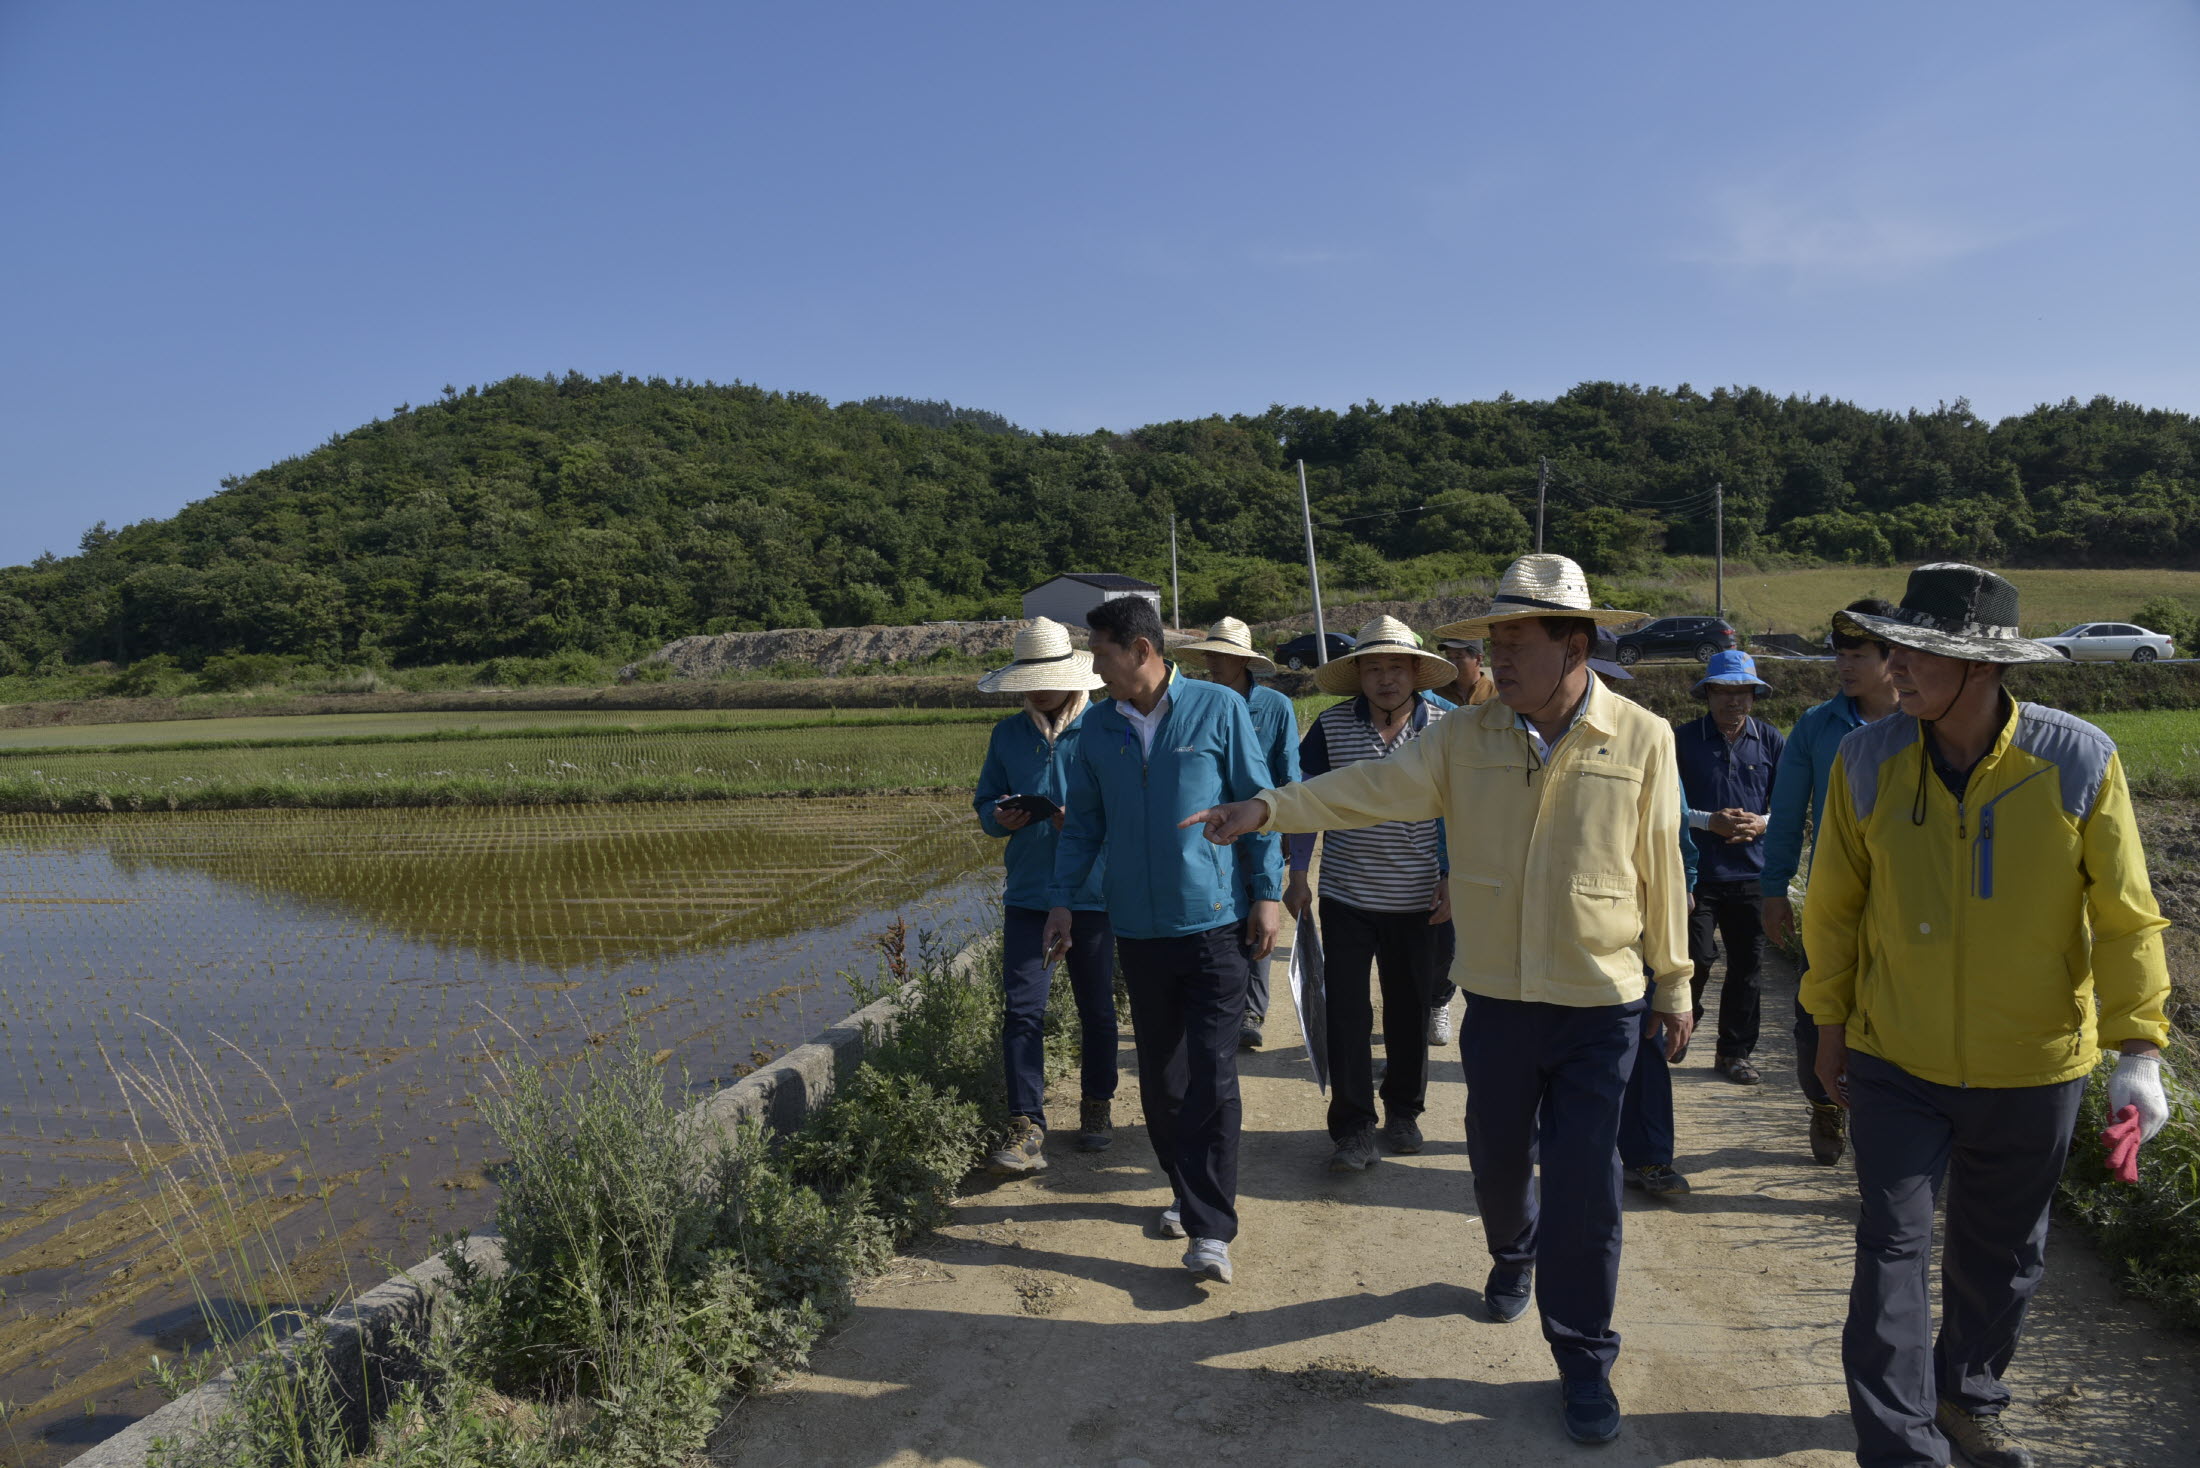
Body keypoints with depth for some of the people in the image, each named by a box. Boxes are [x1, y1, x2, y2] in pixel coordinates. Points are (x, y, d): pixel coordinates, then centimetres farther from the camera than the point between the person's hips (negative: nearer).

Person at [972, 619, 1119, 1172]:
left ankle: (1098, 1105, 32)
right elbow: (986, 802, 13)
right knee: (1022, 1008, -7)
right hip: (1028, 893, 2)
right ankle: (1026, 1127, -4)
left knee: (1096, 1007, 13)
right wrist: (1000, 818, -10)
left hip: (1093, 893, -2)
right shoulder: (1008, 735, 7)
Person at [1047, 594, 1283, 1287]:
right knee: (1160, 1075, 11)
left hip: (1215, 923, -4)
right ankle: (1186, 1192, 28)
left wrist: (1266, 893, -4)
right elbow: (1084, 821, 13)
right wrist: (1063, 901, 8)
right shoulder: (1099, 727, 6)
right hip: (1139, 928, 4)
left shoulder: (1219, 709, -4)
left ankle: (1209, 1229, -2)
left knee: (1211, 1075, -7)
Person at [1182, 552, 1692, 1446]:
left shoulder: (1643, 739, -6)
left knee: (1584, 1185, 0)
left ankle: (1582, 1357, 19)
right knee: (1497, 1156, 19)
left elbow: (1660, 867, 0)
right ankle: (1511, 1256, 51)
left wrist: (1673, 979, 7)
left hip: (1599, 1009, -2)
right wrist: (1267, 809, -26)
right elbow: (1369, 789, -12)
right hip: (1497, 999, 3)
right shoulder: (1465, 739, -3)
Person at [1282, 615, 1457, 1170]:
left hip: (1419, 898, 1)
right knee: (1345, 1011, -2)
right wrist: (1298, 875, 0)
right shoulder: (1331, 726, -4)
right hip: (1346, 895, 0)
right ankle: (1353, 1129, 8)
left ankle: (1404, 1112, 31)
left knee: (1410, 1009, 12)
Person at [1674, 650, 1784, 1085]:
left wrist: (1762, 823, -9)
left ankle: (1735, 1052, 20)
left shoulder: (1770, 740, 7)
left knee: (1746, 966, 7)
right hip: (1697, 872, -2)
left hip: (1752, 873, 3)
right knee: (1696, 960, -5)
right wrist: (1709, 821, -12)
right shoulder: (1684, 739, 0)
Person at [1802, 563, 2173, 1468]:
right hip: (1896, 1062, 0)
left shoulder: (2079, 762, -14)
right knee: (1892, 1249, -2)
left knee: (2001, 1255, 19)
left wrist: (2138, 1050, -10)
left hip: (2033, 1070, 1)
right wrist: (1830, 1024, 6)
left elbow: (2125, 919, -6)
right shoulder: (1867, 760, -11)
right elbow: (1835, 905, 0)